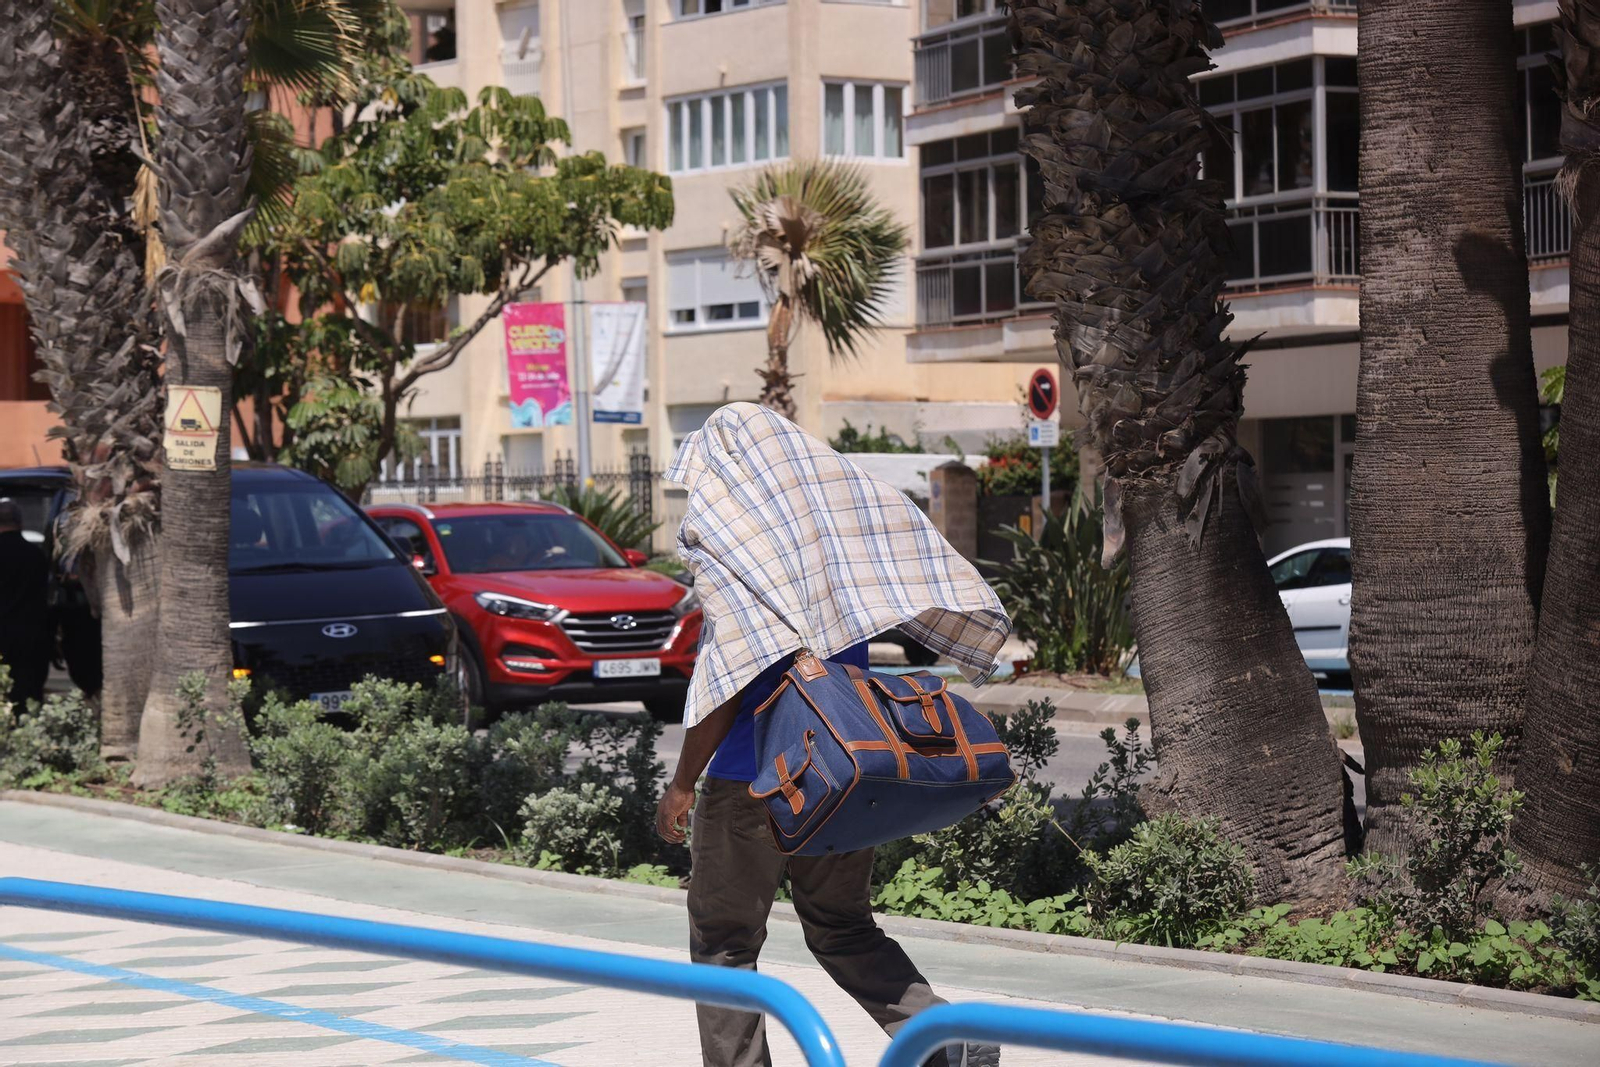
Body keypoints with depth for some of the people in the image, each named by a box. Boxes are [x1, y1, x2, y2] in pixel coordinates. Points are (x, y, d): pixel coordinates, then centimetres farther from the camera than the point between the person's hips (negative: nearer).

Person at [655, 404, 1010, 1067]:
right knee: (844, 930, 16)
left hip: (748, 781, -6)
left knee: (724, 941, 8)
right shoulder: (846, 516, 6)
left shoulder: (718, 534, -11)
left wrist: (682, 784, -10)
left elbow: (733, 676, -17)